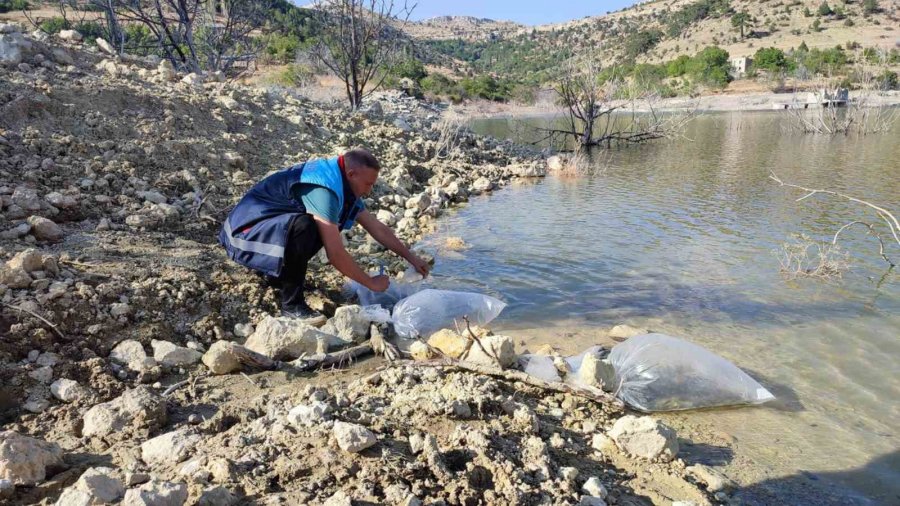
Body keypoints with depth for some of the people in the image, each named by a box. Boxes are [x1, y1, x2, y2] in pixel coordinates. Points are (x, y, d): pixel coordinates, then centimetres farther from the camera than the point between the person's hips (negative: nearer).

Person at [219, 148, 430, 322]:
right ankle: (292, 304, -18)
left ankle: (279, 272, 13)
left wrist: (411, 258, 9)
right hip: (245, 233, -9)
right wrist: (371, 283, -17)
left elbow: (377, 228, 9)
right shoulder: (324, 189, -28)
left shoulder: (344, 186, 1)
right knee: (304, 227, -33)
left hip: (272, 225, 9)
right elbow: (335, 254, -29)